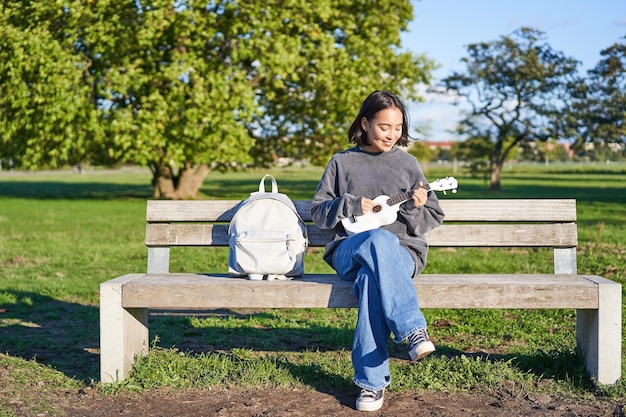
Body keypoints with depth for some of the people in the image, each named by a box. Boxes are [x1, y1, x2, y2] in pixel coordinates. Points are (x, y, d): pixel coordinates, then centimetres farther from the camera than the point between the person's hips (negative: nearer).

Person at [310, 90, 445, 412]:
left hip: (401, 252, 1)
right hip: (348, 252, 0)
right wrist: (352, 205, -7)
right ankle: (414, 331, -42)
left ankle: (371, 382, -35)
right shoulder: (342, 162, 13)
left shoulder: (407, 164, 14)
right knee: (379, 239, -39)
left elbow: (433, 219, 13)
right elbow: (318, 211, 10)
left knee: (370, 280, -38)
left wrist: (416, 208, -9)